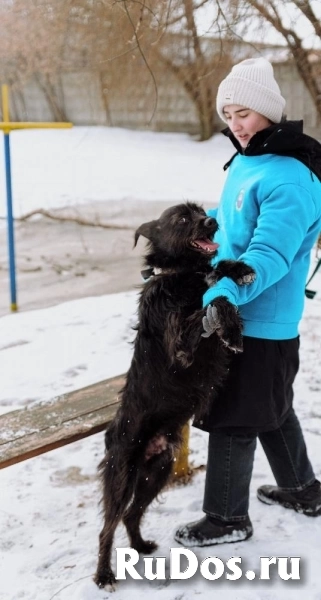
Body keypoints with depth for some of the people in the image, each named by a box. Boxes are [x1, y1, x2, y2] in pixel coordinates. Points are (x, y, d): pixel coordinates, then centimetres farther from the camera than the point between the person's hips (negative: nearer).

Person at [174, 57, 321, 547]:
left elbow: (270, 254, -30)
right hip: (251, 315, 10)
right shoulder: (246, 160, 8)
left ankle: (227, 518, 19)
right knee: (271, 409, 22)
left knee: (234, 417, 2)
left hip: (259, 322, -10)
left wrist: (225, 293, -41)